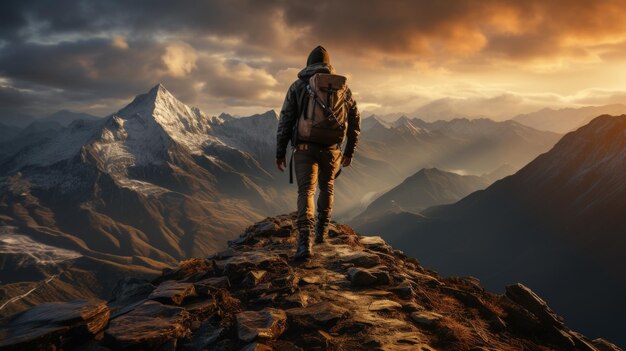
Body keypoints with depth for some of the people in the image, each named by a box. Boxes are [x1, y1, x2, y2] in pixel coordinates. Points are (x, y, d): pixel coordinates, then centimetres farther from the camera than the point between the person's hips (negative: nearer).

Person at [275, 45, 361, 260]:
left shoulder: (298, 86, 5)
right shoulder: (341, 86, 10)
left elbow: (285, 120, 0)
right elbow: (355, 120, 12)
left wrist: (280, 152, 5)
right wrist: (350, 151, 20)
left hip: (304, 147, -2)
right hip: (331, 148, 2)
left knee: (306, 191, -3)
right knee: (327, 187, 23)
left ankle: (305, 241, -21)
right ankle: (322, 231, 33)